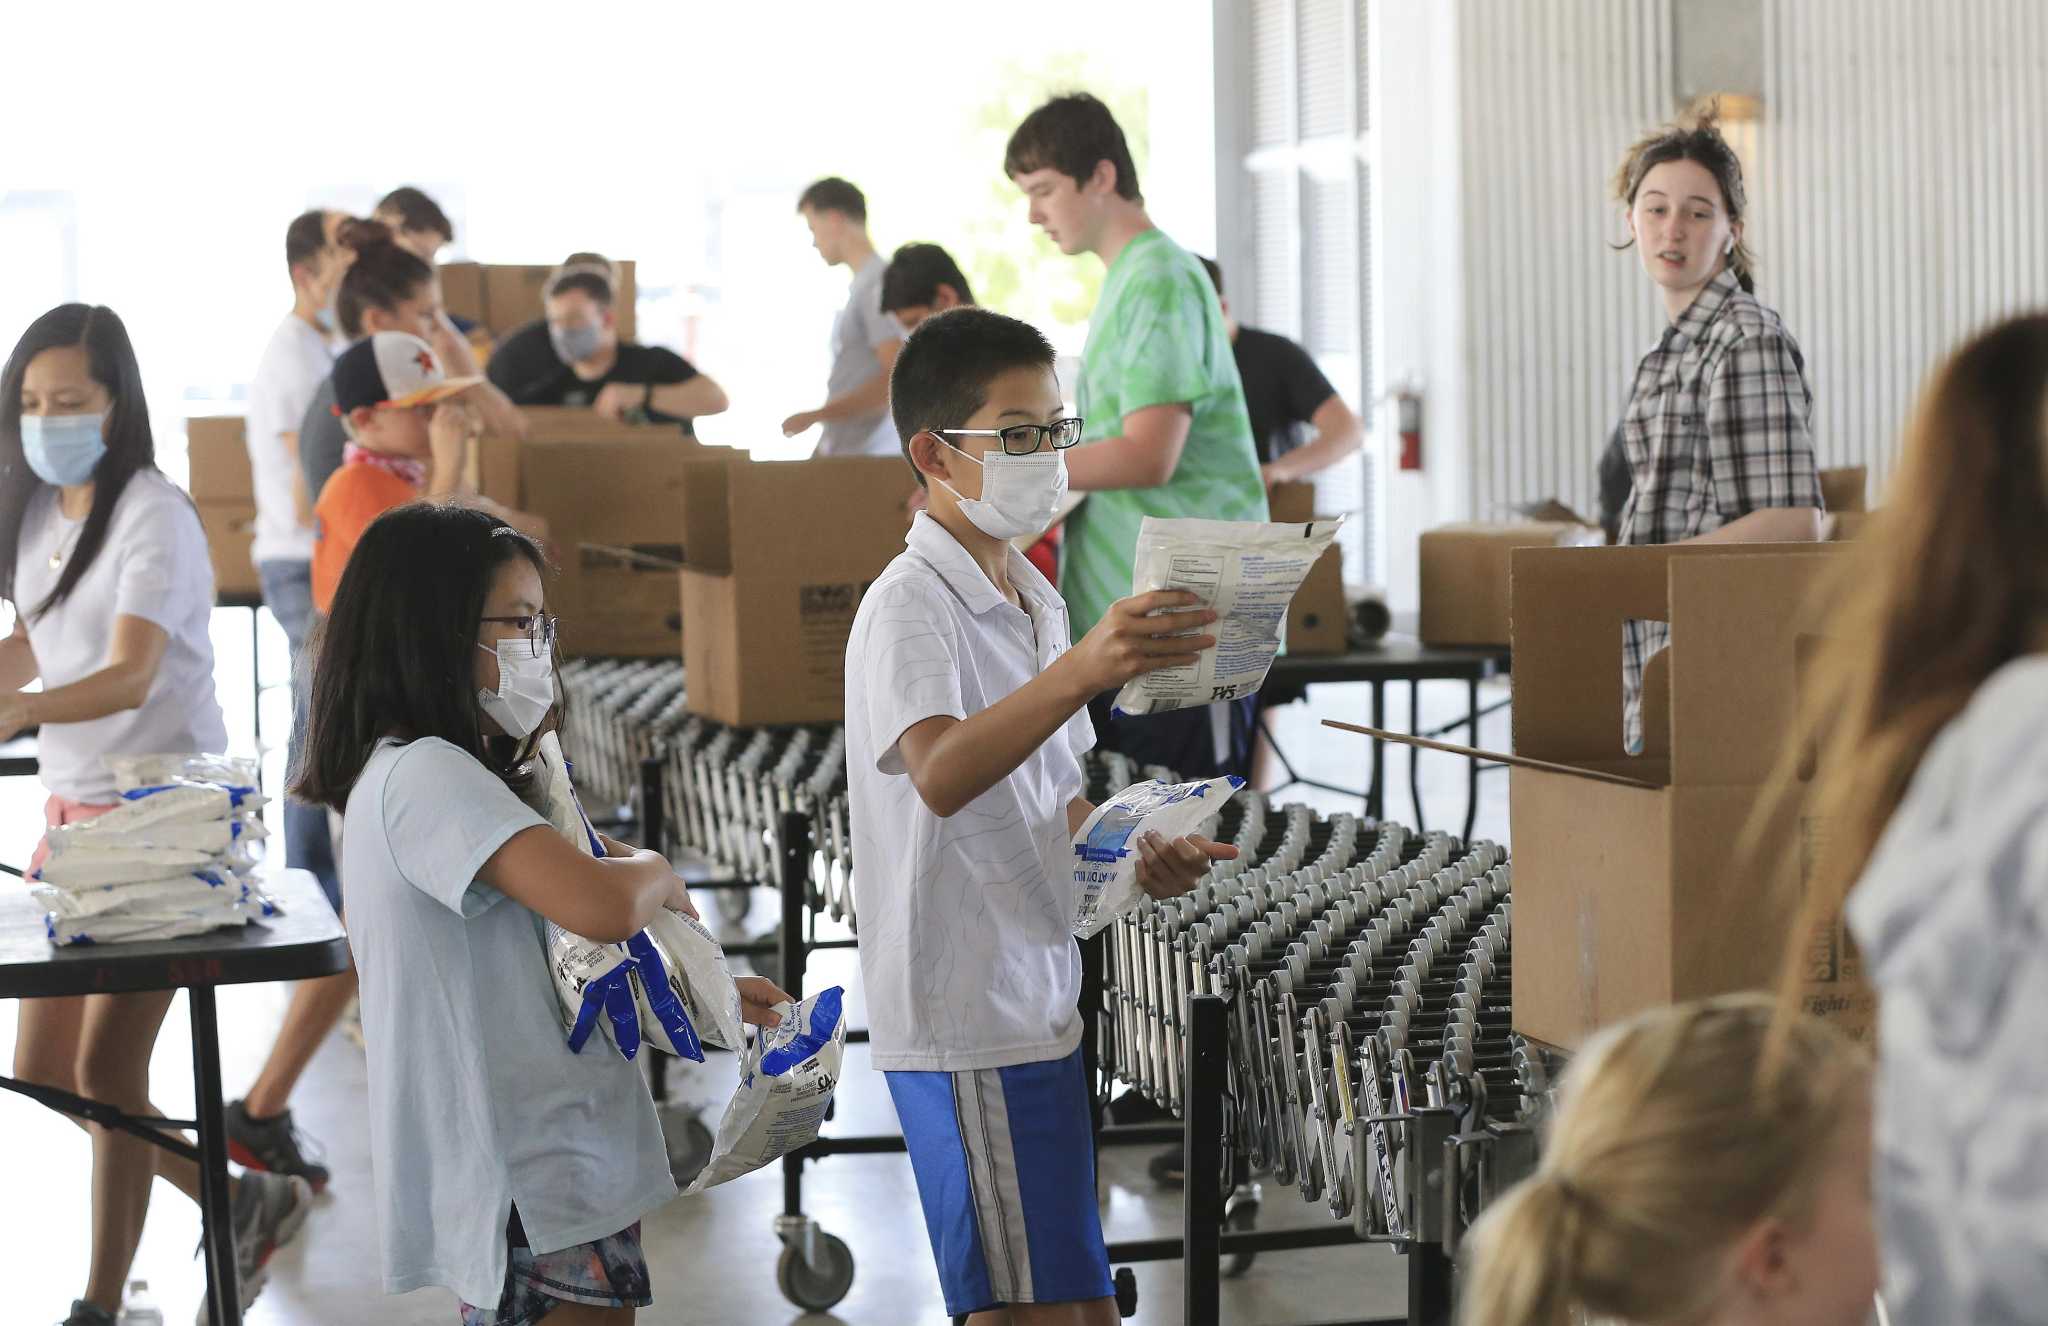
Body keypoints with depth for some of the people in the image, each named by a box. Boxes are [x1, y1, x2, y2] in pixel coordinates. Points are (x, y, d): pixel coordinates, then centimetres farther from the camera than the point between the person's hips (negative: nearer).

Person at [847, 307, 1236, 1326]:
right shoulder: (910, 608, -15)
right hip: (968, 1020, -9)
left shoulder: (1038, 605, 15)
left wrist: (1139, 857, 5)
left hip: (1041, 1001, 9)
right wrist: (1083, 670, -48)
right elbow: (941, 776, -35)